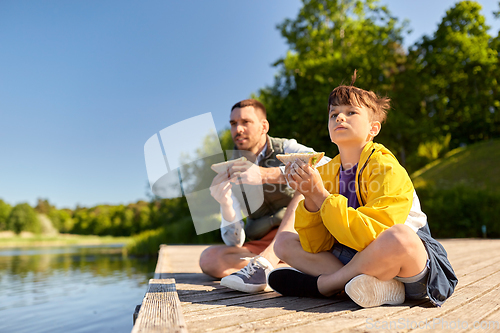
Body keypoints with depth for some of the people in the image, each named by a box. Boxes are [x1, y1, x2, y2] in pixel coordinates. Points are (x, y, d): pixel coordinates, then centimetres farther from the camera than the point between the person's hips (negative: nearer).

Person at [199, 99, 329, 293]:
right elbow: (234, 242, -7)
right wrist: (225, 204, -28)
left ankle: (264, 263, -33)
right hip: (260, 244, 2)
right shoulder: (231, 173, 1)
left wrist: (267, 174, -38)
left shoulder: (285, 149, -3)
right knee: (209, 259, -21)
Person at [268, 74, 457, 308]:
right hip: (359, 259, 6)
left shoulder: (386, 169, -17)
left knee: (398, 236, -39)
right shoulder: (326, 173, 0)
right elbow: (317, 247, -5)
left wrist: (321, 196, -30)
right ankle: (375, 284, -16)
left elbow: (373, 239, -30)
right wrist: (310, 198, -21)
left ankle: (321, 284, -13)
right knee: (284, 242, -1)